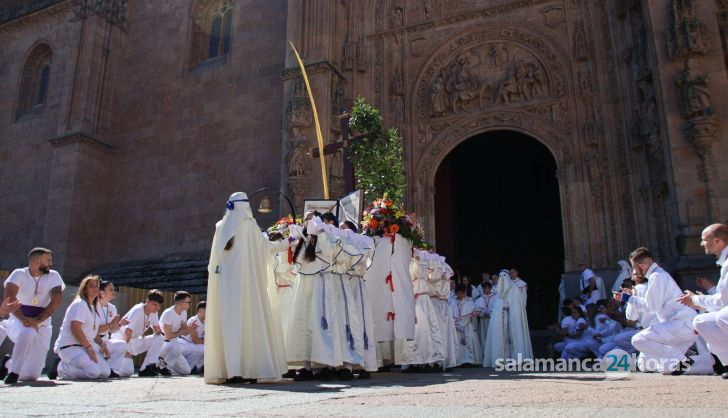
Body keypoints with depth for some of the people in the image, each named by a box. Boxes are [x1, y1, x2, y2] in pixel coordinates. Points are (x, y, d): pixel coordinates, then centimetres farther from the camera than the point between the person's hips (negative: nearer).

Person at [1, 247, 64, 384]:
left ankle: (8, 363, 34)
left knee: (32, 375, 1)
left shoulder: (53, 276, 1)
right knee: (28, 332, -40)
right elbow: (9, 297, -17)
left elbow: (56, 301, -9)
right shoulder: (19, 274, -4)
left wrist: (37, 320, -22)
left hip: (42, 326, 3)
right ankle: (14, 372, -21)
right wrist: (23, 319, -29)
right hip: (18, 322, -2)